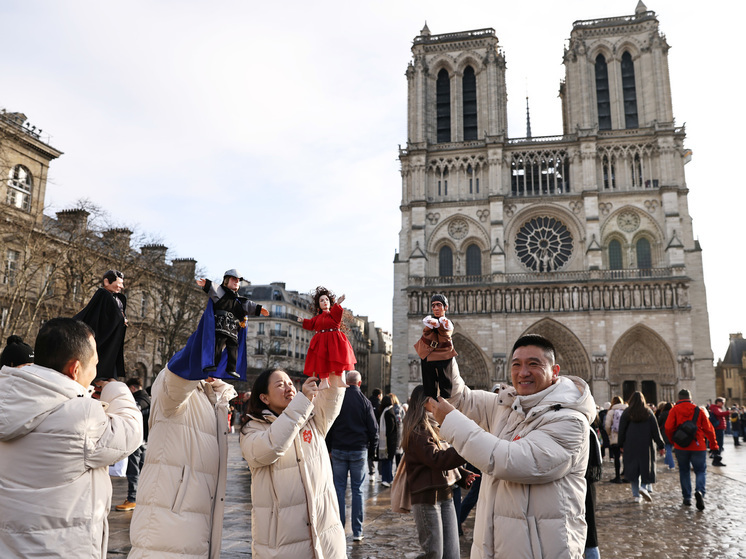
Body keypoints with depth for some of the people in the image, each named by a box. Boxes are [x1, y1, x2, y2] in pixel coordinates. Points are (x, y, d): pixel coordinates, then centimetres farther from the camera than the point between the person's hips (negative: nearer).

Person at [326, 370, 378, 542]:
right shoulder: (364, 401, -6)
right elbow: (373, 428, -2)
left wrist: (329, 445, 12)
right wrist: (372, 443, 16)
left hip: (338, 450, 0)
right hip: (359, 450, 0)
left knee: (339, 489, 7)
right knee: (358, 490, 5)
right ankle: (357, 532, 7)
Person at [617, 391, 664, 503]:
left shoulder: (626, 413, 0)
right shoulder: (648, 412, 1)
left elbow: (621, 430, 2)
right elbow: (655, 430, 1)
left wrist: (621, 445, 10)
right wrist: (660, 445, 6)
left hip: (630, 446, 0)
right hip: (645, 446, 0)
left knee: (633, 469, 6)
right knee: (647, 467, 9)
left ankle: (636, 495, 5)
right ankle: (645, 487, -13)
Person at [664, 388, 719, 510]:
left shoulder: (674, 410, -2)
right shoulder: (699, 410, 2)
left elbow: (668, 428, -8)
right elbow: (708, 428, 3)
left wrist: (673, 440, 9)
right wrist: (713, 444, 13)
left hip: (681, 446, 0)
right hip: (698, 446, 0)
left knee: (684, 471, 14)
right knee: (701, 471, 7)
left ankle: (687, 498, 13)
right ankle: (700, 491, -19)